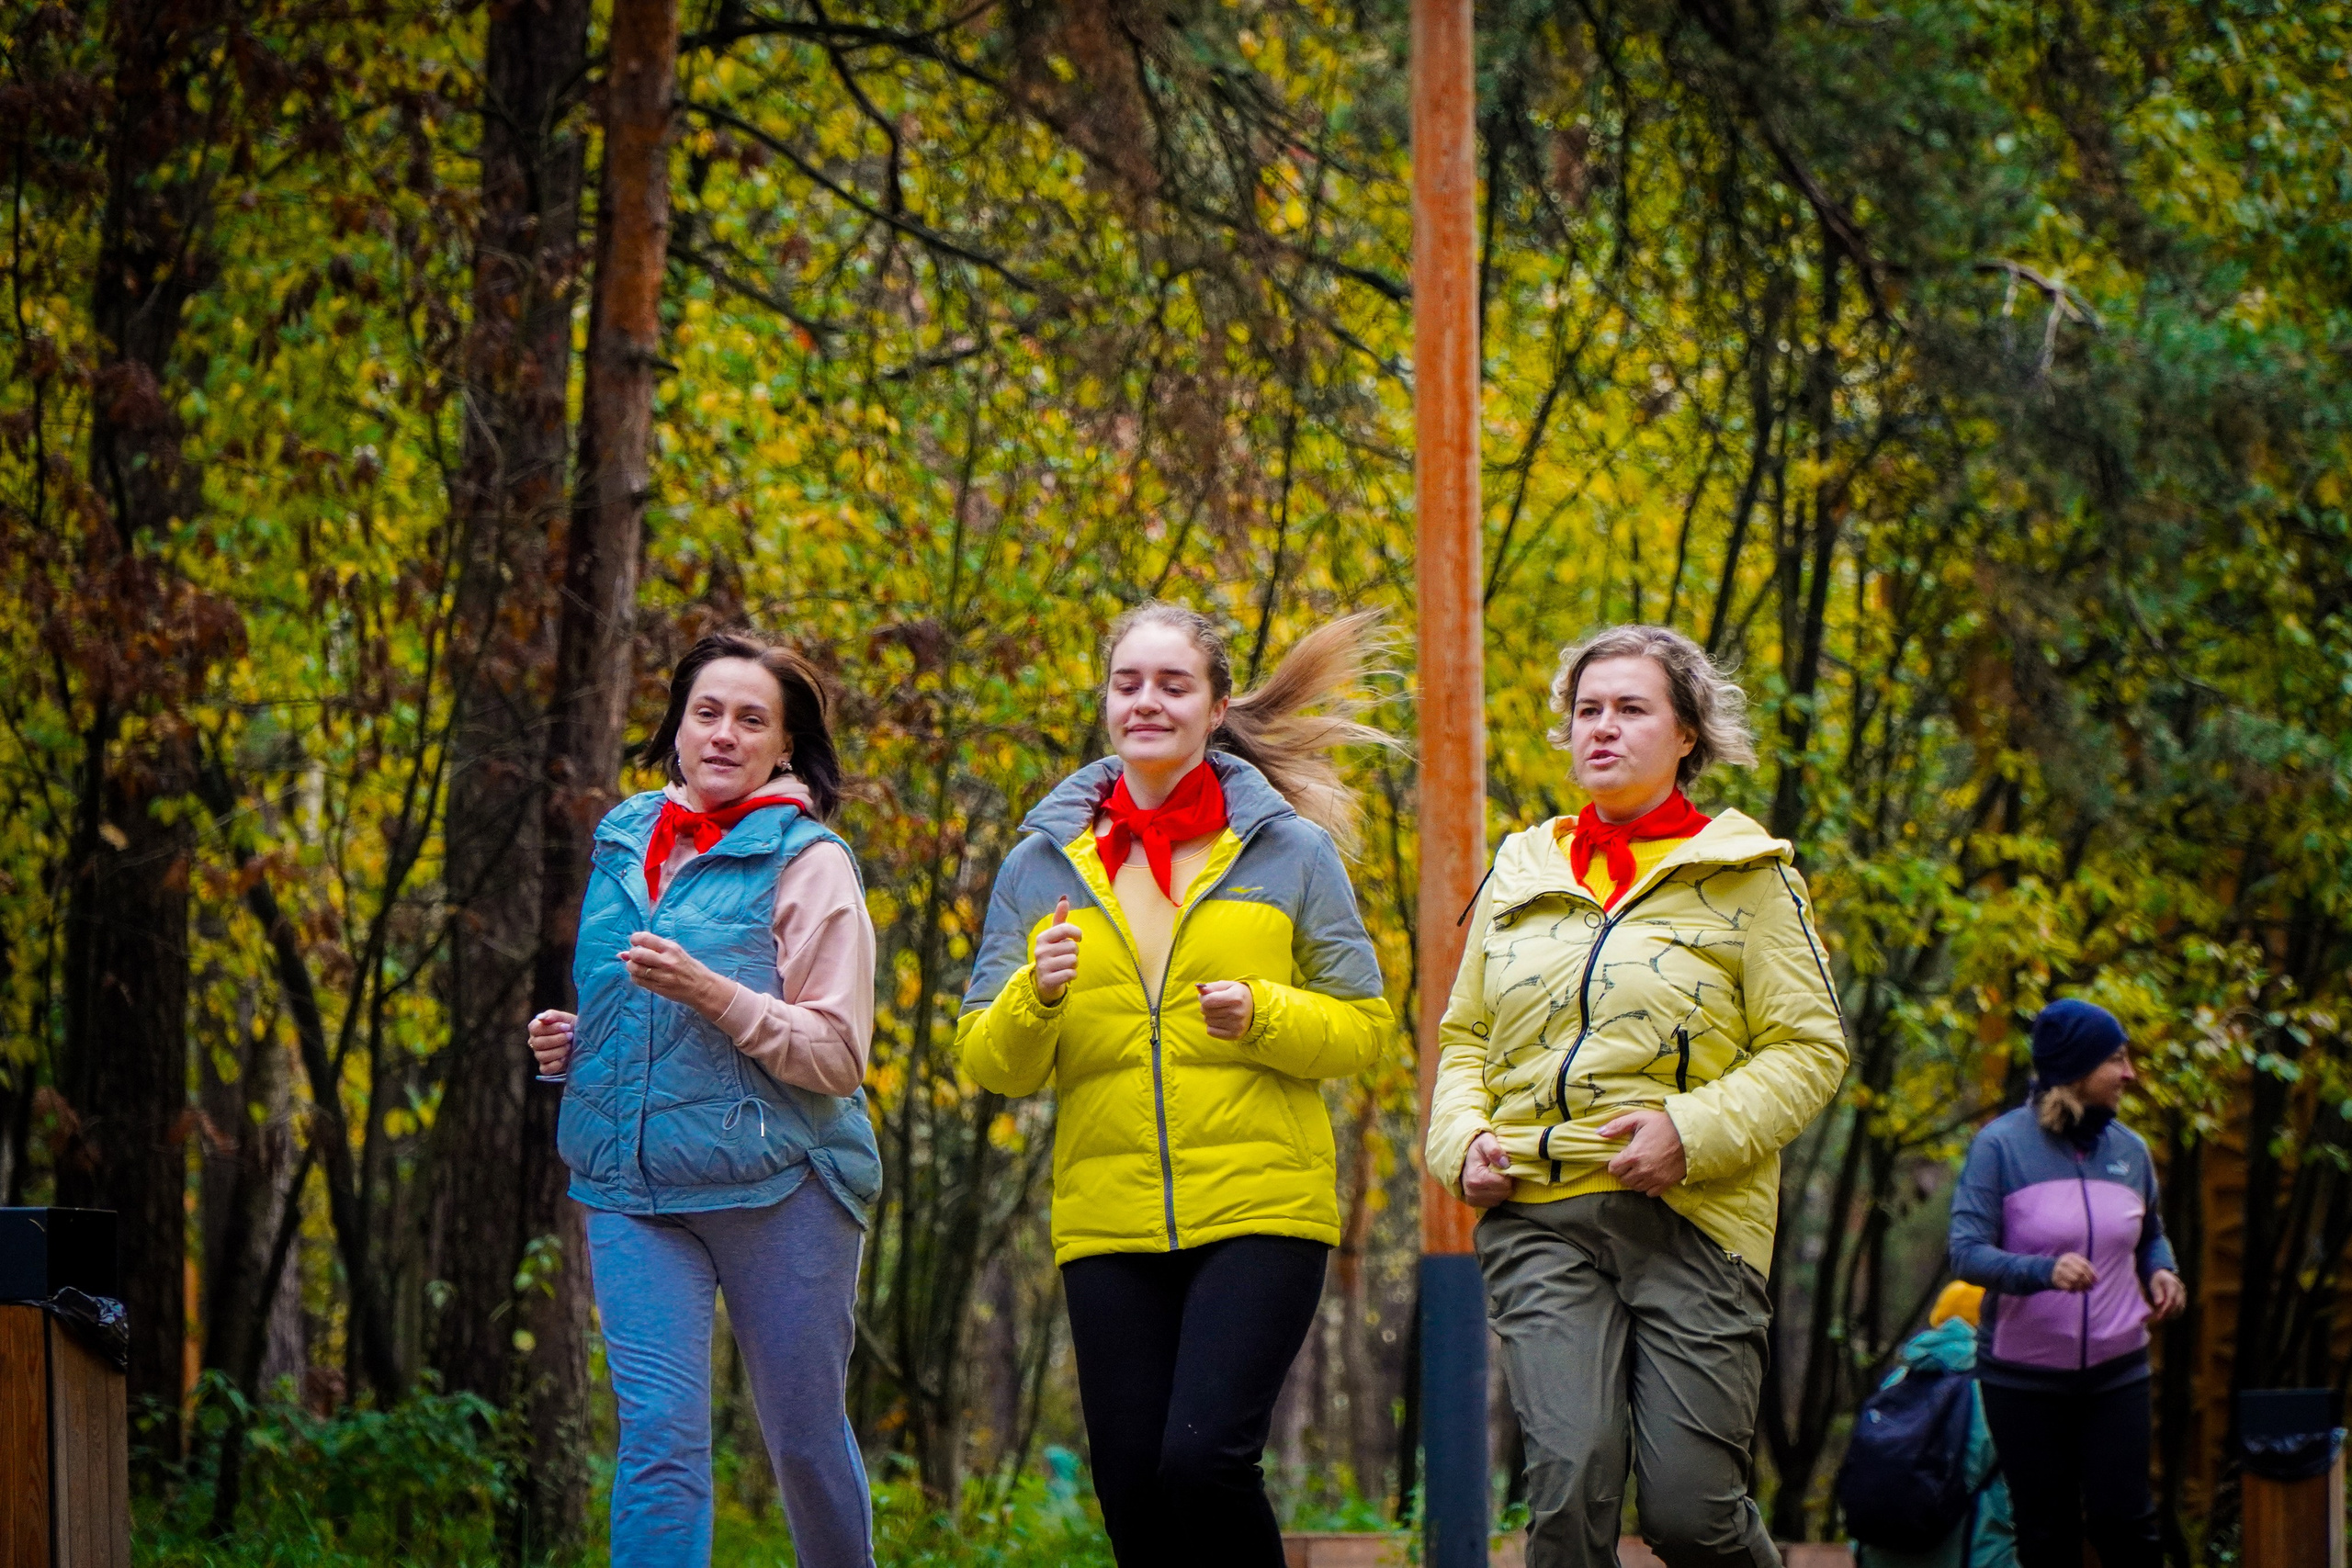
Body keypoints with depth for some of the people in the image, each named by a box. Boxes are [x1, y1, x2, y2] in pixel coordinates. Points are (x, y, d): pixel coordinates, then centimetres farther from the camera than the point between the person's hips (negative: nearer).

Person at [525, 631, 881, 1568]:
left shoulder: (807, 860, -4)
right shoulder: (624, 843, 13)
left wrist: (710, 992, -21)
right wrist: (570, 1042, 6)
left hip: (778, 1187, -4)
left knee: (805, 1437, 6)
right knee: (659, 1430, -9)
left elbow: (838, 1055, -10)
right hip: (634, 1186, 4)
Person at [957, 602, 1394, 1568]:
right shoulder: (1042, 864, 10)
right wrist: (1037, 998, -13)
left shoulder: (1291, 851, 5)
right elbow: (987, 1061, 9)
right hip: (1107, 1225, 3)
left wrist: (1264, 1015, -13)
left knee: (1205, 1457, -19)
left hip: (1261, 1211, -3)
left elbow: (1365, 1025, 6)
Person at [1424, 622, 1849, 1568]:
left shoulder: (1745, 876, 5)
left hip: (1693, 1217, -3)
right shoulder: (1521, 875, 17)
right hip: (1539, 1219, 3)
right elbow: (1464, 1037, 23)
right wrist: (1465, 1140, 3)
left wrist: (1692, 1131, -14)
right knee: (1570, 1477, -16)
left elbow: (1809, 1049, 1)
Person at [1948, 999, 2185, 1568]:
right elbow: (1967, 1252, -16)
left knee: (2122, 1518, -6)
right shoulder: (2001, 1144, -8)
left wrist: (2162, 1271, -3)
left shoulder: (2128, 1149, 5)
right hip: (2025, 1377, -2)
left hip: (2115, 1372, 3)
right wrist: (2043, 1271, -34)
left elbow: (2151, 1236, 21)